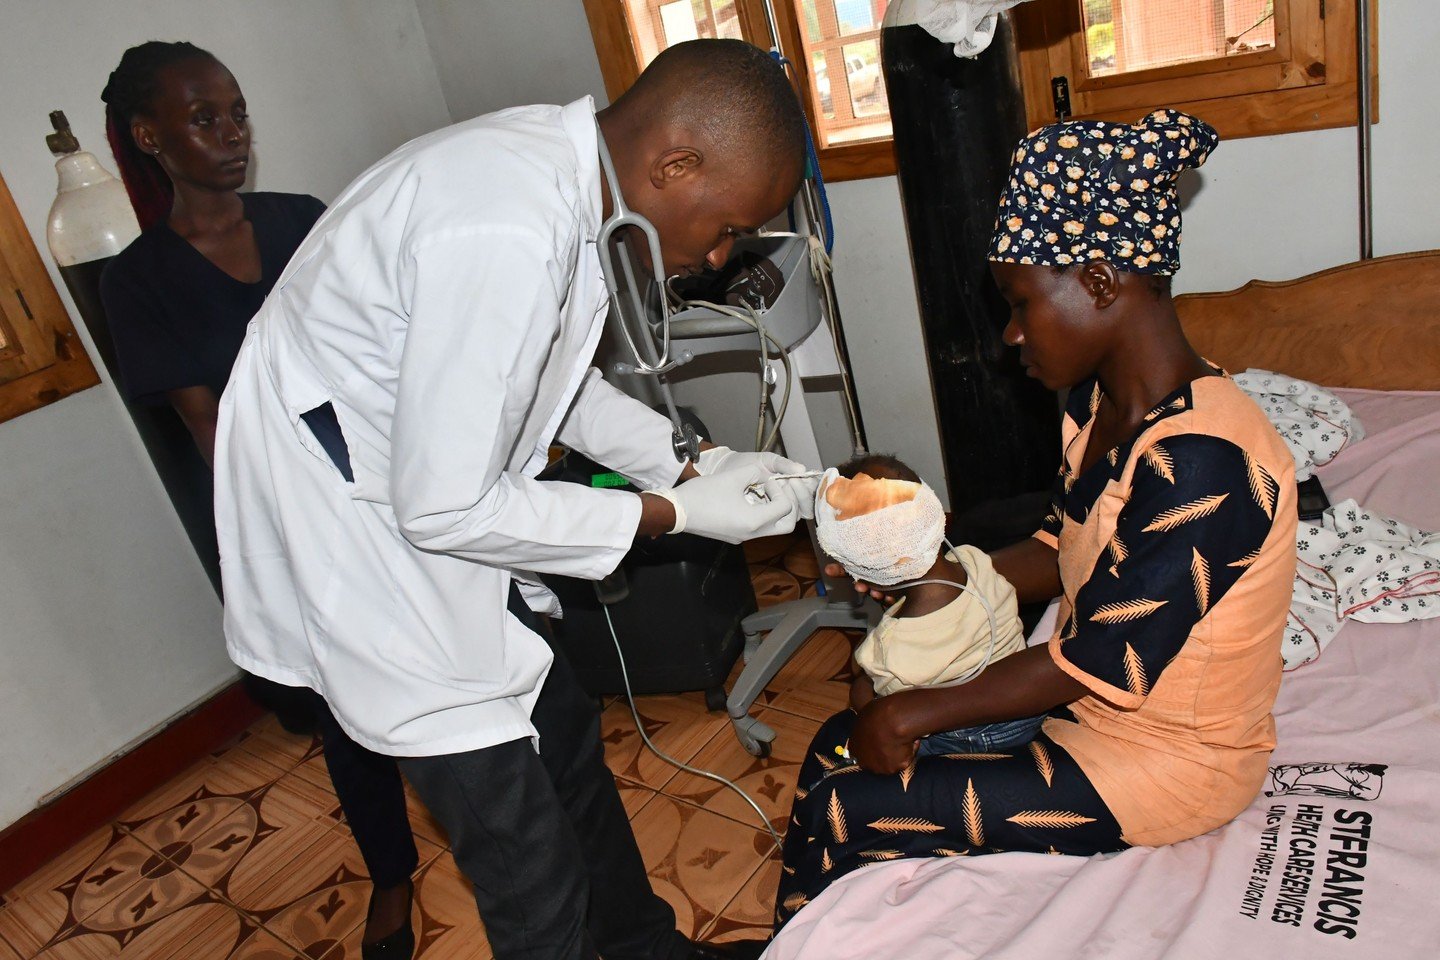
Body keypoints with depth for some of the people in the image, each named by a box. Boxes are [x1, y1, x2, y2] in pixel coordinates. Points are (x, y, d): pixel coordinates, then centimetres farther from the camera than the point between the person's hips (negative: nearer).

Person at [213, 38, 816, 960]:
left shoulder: (559, 162, -3)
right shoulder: (504, 236, -33)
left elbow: (559, 375, 12)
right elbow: (445, 510, -27)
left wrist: (694, 464, 1)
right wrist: (676, 513, -18)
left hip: (434, 504, 9)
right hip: (355, 547, -9)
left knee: (566, 734, 21)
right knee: (531, 863, 0)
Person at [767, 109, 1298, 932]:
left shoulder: (1201, 462, -30)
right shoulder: (1098, 400, -1)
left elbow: (1102, 663, -27)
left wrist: (919, 713, -18)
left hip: (1165, 760, -9)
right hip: (1088, 697, 9)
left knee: (838, 815, -10)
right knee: (839, 746, 8)